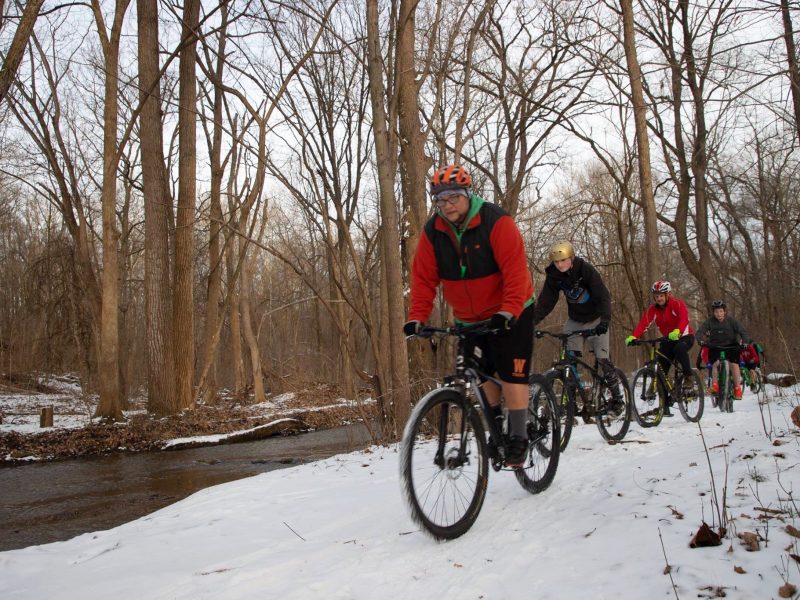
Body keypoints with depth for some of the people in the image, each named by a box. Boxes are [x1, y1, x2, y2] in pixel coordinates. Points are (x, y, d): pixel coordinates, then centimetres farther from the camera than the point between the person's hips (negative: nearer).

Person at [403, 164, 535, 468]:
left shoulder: (496, 221, -22)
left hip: (510, 314, -5)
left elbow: (515, 271, -28)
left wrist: (508, 311, -38)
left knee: (512, 376, -9)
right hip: (468, 319, 5)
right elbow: (424, 278, -8)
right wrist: (416, 317, -19)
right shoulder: (433, 232, -7)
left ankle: (518, 439, 1)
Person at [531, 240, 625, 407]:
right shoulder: (553, 276, -13)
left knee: (602, 358, -9)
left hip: (595, 320, -3)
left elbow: (604, 296, -28)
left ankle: (617, 396, 6)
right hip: (574, 321, 4)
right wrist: (530, 322, -27)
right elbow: (544, 303, -14)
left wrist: (605, 320, -42)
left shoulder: (586, 270, -24)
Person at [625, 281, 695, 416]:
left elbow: (684, 319, -34)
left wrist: (677, 331, -55)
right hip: (668, 339, 5)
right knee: (661, 370, -4)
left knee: (679, 349, -40)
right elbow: (643, 323, -19)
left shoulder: (678, 304, -17)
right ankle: (665, 405, 3)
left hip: (684, 336, -5)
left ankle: (688, 377, -20)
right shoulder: (652, 309, -5)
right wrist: (633, 336, -38)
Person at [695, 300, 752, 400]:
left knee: (734, 363, -20)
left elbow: (743, 332, -13)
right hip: (715, 347, 0)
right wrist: (701, 340, -38)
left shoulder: (731, 320, -8)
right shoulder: (710, 321, -8)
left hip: (731, 346, 0)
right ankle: (714, 384, -9)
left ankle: (737, 388, -10)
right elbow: (700, 331, -16)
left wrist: (745, 342, -32)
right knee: (716, 363, -24)